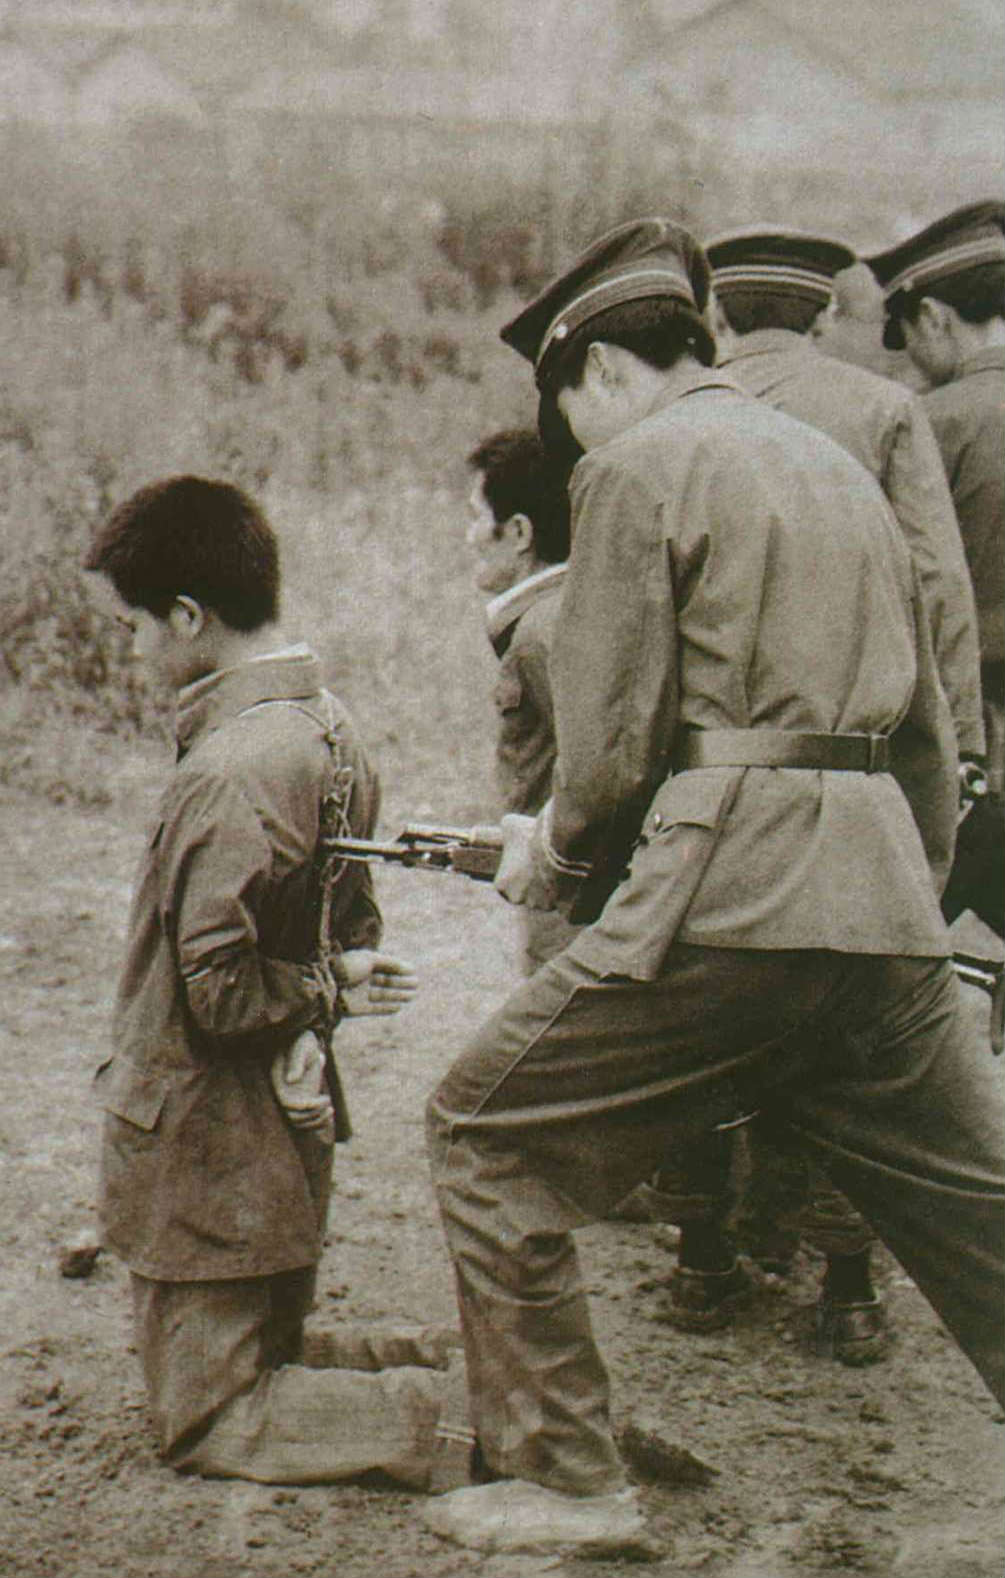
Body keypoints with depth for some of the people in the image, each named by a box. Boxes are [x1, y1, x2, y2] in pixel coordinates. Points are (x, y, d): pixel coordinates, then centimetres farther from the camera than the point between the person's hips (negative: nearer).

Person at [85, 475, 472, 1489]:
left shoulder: (226, 774, -25)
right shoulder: (329, 728, 5)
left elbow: (217, 989, -26)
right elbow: (353, 925, 14)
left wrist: (329, 990, -11)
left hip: (206, 1143, -9)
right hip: (294, 1126, 9)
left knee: (204, 1417, 3)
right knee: (263, 1357, 24)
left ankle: (453, 1421, -11)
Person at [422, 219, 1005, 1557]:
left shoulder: (639, 464, -1)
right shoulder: (840, 467, 22)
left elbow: (613, 739, -7)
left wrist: (554, 854, 11)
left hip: (728, 891, -7)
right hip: (884, 898, 7)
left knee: (489, 1132, 6)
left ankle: (562, 1478, 6)